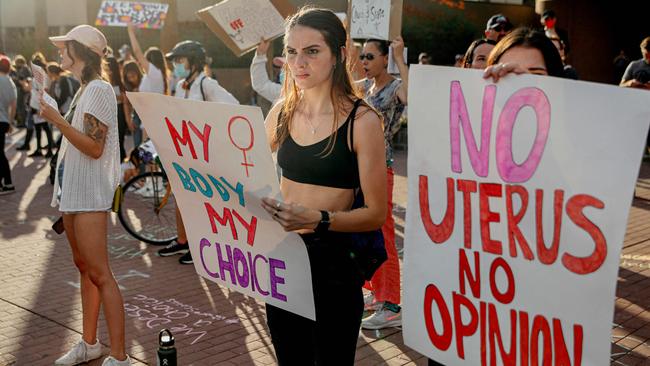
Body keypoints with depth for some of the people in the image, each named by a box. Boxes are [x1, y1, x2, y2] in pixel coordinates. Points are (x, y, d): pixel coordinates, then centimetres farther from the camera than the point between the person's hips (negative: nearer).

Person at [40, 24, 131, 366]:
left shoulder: (99, 90, -14)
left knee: (99, 274, -10)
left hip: (88, 195, -10)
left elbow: (95, 147, -21)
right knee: (84, 268, 14)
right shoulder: (85, 90, 15)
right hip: (73, 191, 10)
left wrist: (58, 120, -24)